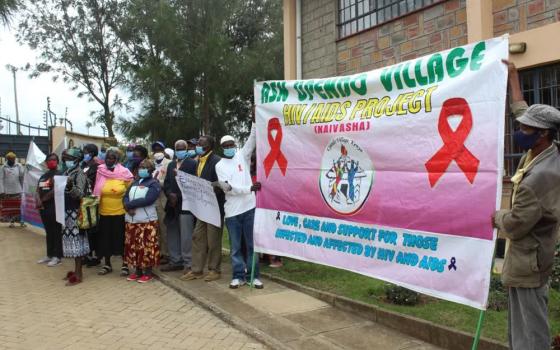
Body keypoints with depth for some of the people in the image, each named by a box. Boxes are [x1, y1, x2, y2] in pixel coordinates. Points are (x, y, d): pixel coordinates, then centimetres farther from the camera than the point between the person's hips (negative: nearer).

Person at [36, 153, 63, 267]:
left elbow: (55, 190, -16)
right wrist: (38, 200, -9)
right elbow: (38, 190, 11)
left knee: (56, 232, -3)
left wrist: (43, 199, -8)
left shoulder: (59, 174, -6)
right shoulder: (43, 176, 18)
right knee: (48, 232, 14)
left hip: (55, 206, -8)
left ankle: (57, 256, 1)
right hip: (44, 207, 8)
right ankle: (49, 255, 22)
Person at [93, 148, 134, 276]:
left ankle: (124, 265, 16)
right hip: (104, 212, 3)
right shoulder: (100, 172, 2)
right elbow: (96, 192, 11)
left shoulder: (124, 173, -5)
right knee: (105, 239, 10)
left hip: (120, 213, -3)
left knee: (121, 238, 5)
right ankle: (107, 264, 25)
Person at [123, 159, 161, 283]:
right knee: (133, 246, 10)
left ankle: (148, 273, 6)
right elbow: (126, 197, 8)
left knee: (146, 247, -4)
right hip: (131, 220, 7)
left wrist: (130, 204, -12)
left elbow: (147, 200, -18)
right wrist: (128, 207, -14)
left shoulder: (154, 184, -4)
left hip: (147, 221, -6)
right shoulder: (134, 183, 17)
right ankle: (137, 271, 21)